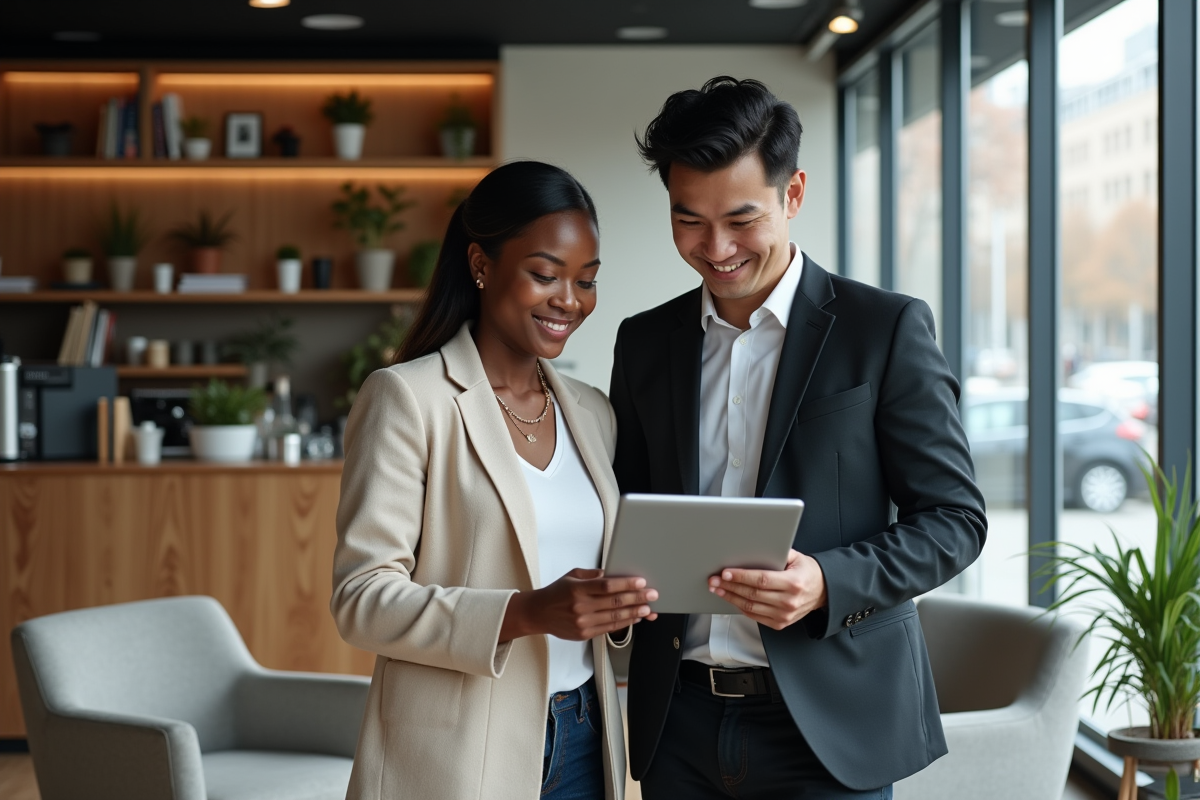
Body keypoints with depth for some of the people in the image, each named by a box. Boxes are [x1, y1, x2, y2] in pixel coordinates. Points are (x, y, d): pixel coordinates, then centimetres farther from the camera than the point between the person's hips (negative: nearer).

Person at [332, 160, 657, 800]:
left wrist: (623, 600, -5)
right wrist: (528, 613, -27)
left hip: (581, 747, 6)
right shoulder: (406, 398, -9)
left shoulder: (591, 413, 10)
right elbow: (361, 600, -15)